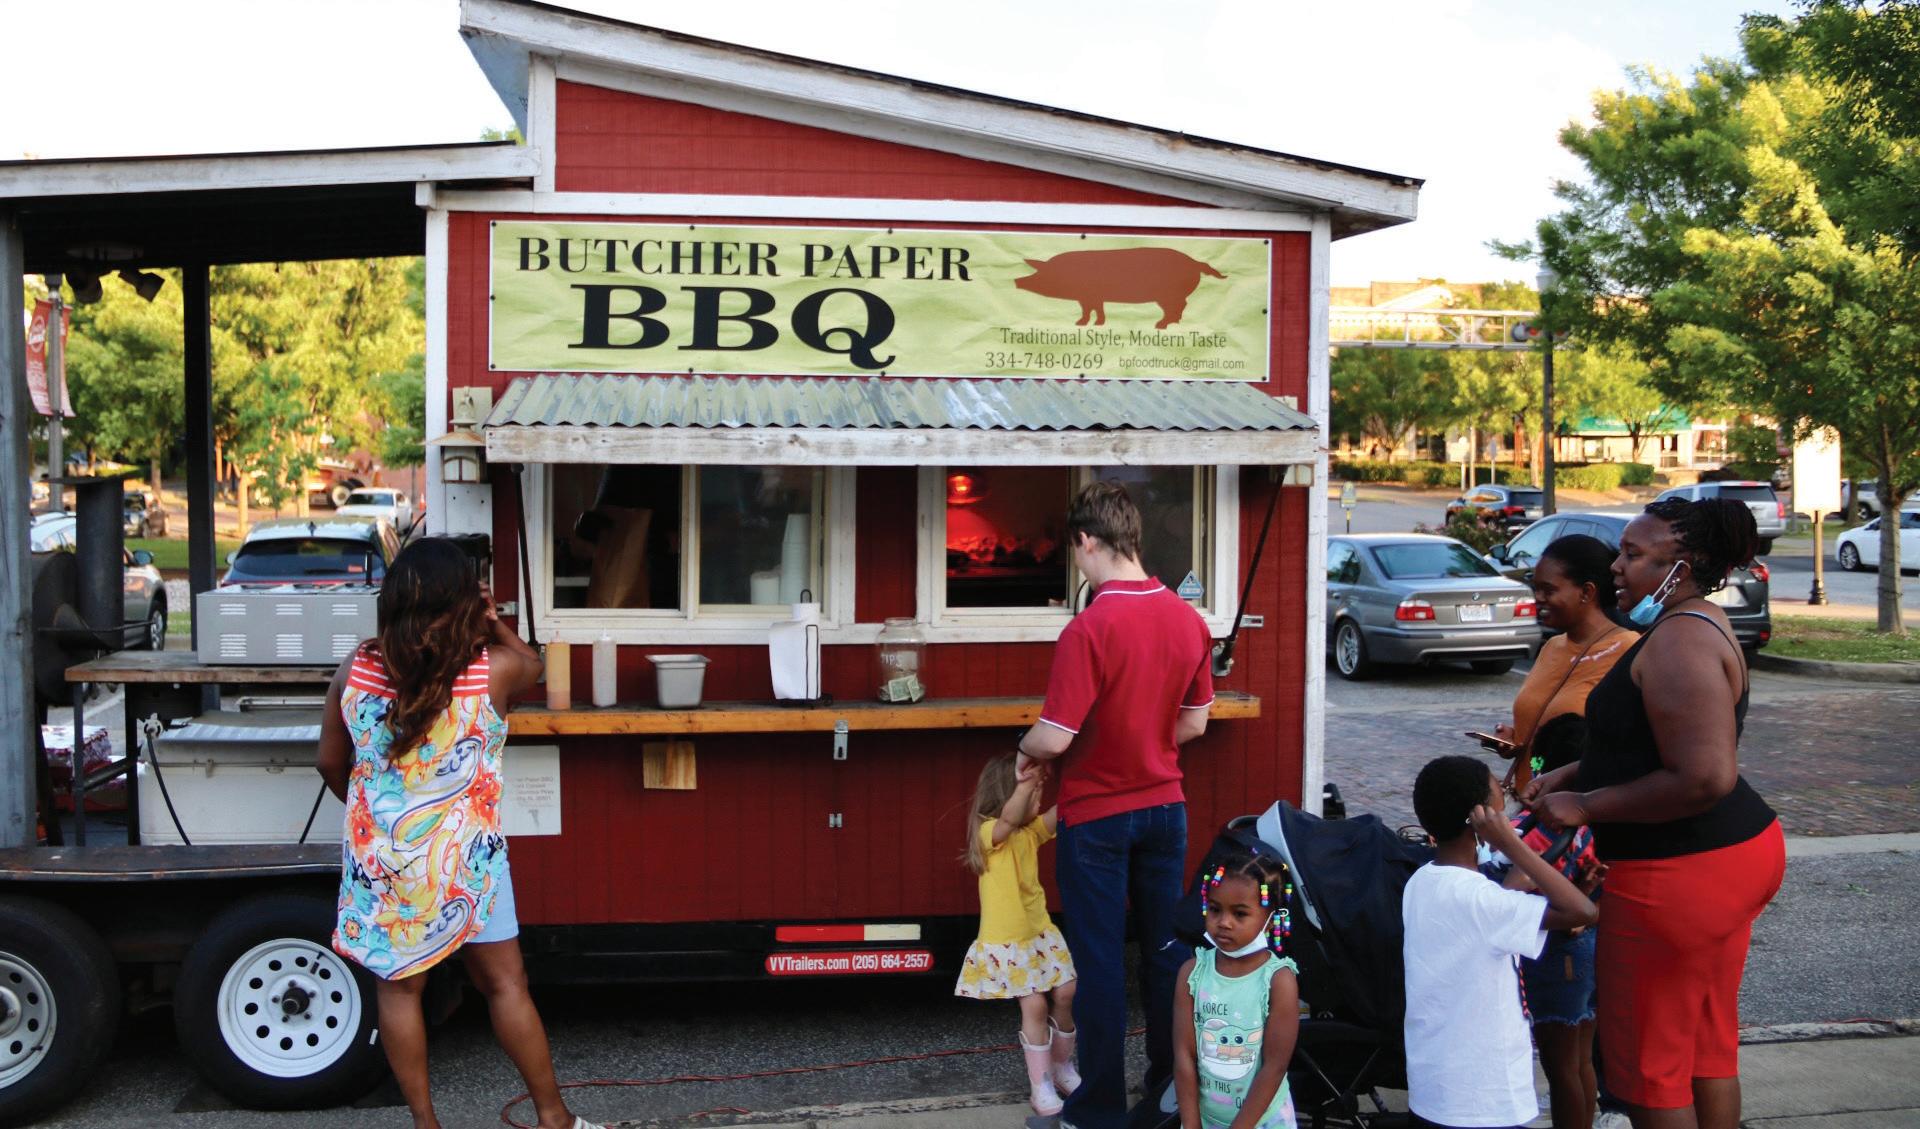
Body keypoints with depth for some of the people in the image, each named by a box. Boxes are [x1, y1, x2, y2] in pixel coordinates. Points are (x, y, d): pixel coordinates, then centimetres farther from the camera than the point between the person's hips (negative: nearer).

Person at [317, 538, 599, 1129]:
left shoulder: (355, 671, -6)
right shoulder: (493, 671, -14)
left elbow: (331, 762, 6)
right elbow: (532, 663, 10)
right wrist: (492, 622, 11)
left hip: (379, 858, 2)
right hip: (464, 857, -2)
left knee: (399, 987, 14)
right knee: (504, 984, 9)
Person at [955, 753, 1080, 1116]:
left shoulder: (1032, 833, 4)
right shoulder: (990, 833, -17)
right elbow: (1010, 817, -38)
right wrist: (1030, 777, -44)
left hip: (1040, 934, 7)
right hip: (1005, 943, -7)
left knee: (1065, 994, 1)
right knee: (1034, 1005, -12)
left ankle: (1062, 1067, 23)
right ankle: (1040, 1086, 1)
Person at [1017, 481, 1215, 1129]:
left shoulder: (1090, 628, -23)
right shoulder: (1187, 619, -2)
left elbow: (1054, 738, -23)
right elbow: (1194, 723, 7)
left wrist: (1026, 751, -2)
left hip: (1097, 815, -6)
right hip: (1164, 804, 6)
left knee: (1100, 962, 5)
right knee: (1165, 950, 16)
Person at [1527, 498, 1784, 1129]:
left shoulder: (1679, 641, -22)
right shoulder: (1698, 627, 12)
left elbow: (1704, 778, -31)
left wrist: (1586, 807, -22)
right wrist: (1573, 775, 13)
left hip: (1679, 878, -11)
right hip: (1734, 857, 11)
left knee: (1647, 1063, 3)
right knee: (1709, 1049, 20)